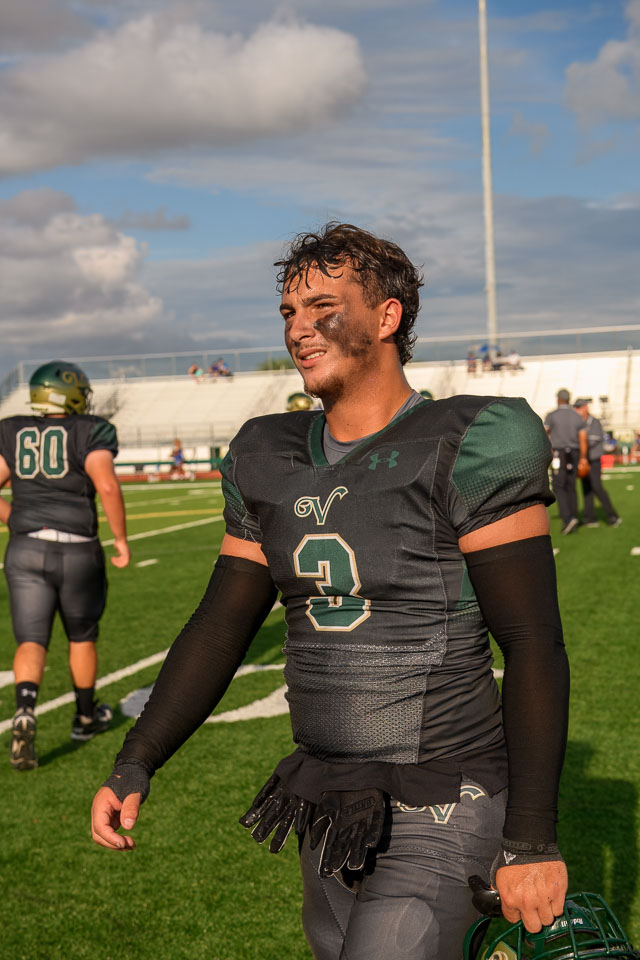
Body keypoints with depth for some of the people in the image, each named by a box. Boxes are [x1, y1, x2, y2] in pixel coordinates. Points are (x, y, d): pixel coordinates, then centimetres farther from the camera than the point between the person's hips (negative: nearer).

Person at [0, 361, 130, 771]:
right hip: (77, 551, -2)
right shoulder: (90, 432, -5)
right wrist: (121, 539, -7)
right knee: (82, 636, 18)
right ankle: (86, 717, 33)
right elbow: (107, 486, -18)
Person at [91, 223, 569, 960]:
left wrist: (532, 840, -15)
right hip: (331, 813, 7)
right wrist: (133, 765, 0)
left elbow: (535, 647, -15)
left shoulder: (463, 450, -15)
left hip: (441, 818, -6)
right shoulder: (272, 463, 5)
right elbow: (220, 627, 8)